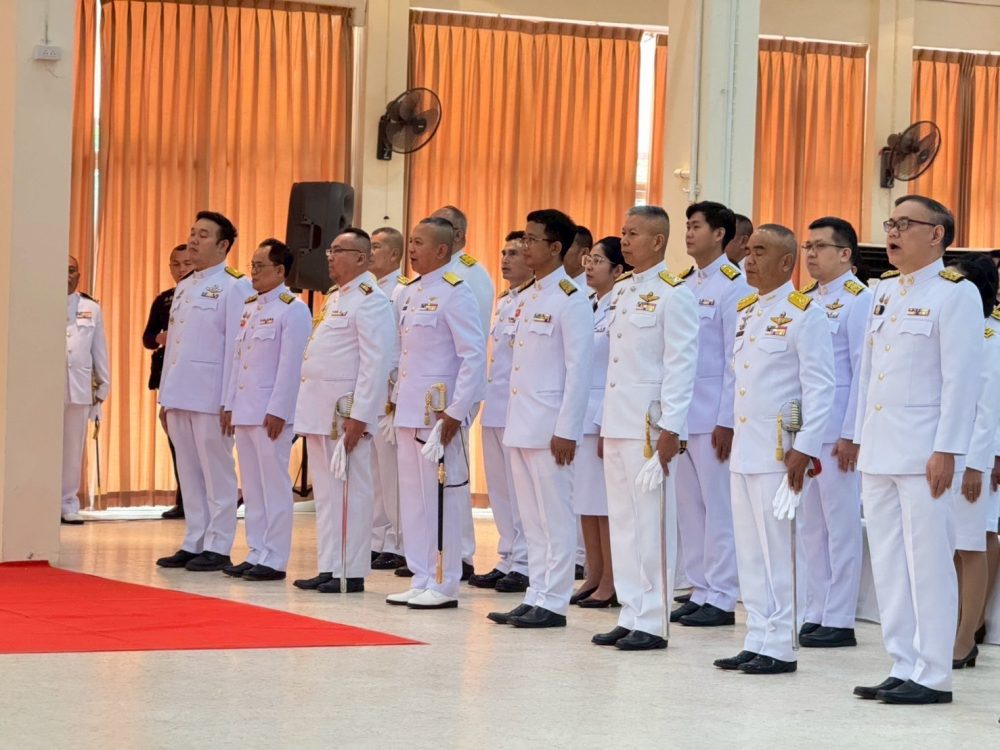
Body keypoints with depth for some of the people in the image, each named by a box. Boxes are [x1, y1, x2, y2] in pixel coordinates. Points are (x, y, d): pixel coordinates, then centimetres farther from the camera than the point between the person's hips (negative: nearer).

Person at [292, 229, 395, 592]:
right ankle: (329, 568, 15)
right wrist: (311, 412, 18)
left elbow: (376, 363, -18)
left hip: (346, 412, -10)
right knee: (326, 492, 11)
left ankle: (352, 573, -2)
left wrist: (359, 417, -22)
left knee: (349, 491, -5)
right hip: (320, 411, 10)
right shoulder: (335, 297, 19)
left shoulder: (370, 300, -11)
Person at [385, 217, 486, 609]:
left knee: (441, 497, -4)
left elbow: (474, 357, -15)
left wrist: (455, 414, -18)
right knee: (413, 498, 11)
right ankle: (420, 580, 18)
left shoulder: (455, 293, -12)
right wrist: (398, 401, 16)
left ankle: (443, 585, 2)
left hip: (439, 412, -9)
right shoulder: (410, 293, 14)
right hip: (410, 412, 9)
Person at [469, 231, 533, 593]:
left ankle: (524, 564, -1)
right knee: (499, 487, 11)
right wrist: (486, 397, 18)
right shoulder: (503, 303, 19)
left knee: (520, 488, -6)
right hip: (495, 407, 9)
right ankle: (507, 560, 17)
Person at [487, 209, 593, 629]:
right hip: (521, 424, 9)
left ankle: (553, 603, 0)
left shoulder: (570, 300, -11)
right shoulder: (527, 298, 15)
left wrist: (566, 430, -18)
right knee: (531, 518, 11)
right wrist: (513, 422, 15)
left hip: (549, 426, -9)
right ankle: (536, 596, 16)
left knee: (555, 517, -3)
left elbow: (579, 369, -14)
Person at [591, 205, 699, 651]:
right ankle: (630, 615, 15)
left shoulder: (672, 294, -9)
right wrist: (604, 423, 15)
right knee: (622, 521, 9)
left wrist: (670, 428, -17)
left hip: (650, 425, -8)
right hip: (617, 424, 8)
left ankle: (652, 623, -2)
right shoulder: (620, 291, 15)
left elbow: (681, 364, -13)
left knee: (651, 522, -5)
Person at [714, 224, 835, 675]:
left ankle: (780, 647, 0)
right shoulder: (746, 312, 16)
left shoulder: (803, 314, -8)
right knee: (749, 550, 9)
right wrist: (731, 434, 15)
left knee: (777, 549, -5)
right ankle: (756, 642, 15)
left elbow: (820, 387, -12)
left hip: (778, 450, -8)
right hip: (743, 448, 8)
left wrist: (805, 449, -17)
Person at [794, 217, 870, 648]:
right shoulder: (805, 300, 15)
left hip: (836, 432, -8)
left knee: (840, 525, -3)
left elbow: (864, 370, -11)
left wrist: (851, 434, -15)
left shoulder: (858, 299, -7)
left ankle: (839, 621, 1)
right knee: (811, 526, 10)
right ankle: (815, 615, 16)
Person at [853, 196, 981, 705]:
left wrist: (946, 451, -17)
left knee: (928, 563, -5)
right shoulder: (884, 291, 16)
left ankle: (932, 676, 0)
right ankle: (903, 667, 15)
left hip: (923, 452, -8)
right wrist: (863, 439, 14)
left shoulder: (956, 294, -6)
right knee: (887, 566, 9)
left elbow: (960, 379, -12)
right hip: (879, 452, 8)